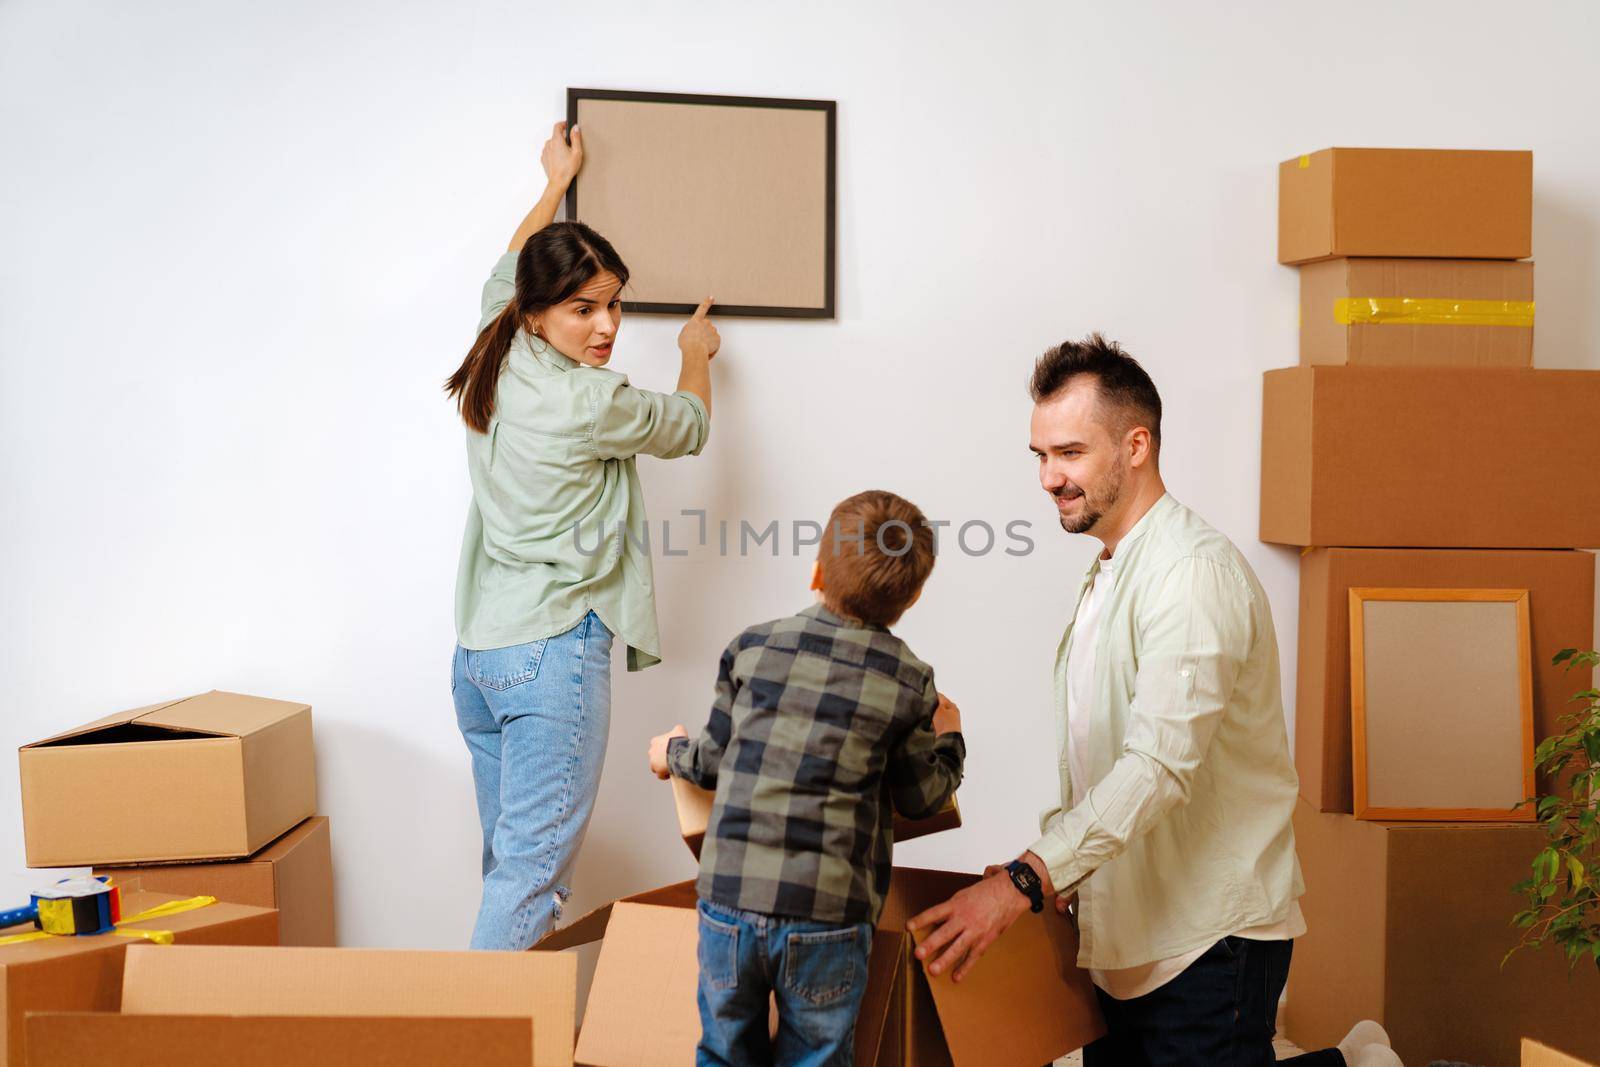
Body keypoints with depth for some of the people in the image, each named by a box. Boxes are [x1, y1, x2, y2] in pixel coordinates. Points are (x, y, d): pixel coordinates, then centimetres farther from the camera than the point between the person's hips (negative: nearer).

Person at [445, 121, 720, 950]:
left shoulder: (493, 371, 6)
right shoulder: (590, 403, -15)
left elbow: (505, 275, 29)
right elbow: (687, 427, 6)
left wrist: (556, 185, 43)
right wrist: (696, 353, 27)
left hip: (477, 651, 9)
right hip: (554, 651, -9)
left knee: (508, 860, 14)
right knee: (533, 869, -6)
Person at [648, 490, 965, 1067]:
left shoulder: (752, 647, 2)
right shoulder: (909, 683, -2)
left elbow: (717, 758, 10)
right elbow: (921, 798, 8)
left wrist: (674, 753, 33)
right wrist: (947, 738, 28)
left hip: (728, 896, 2)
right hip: (827, 912, -2)